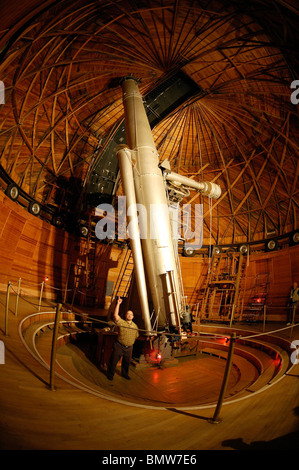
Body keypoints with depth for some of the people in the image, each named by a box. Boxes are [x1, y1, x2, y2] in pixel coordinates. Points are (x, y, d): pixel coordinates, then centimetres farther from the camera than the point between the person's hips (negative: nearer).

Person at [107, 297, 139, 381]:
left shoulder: (135, 326, 5)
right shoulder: (121, 322, -10)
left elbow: (136, 336, 19)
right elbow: (115, 315, -26)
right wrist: (118, 304, -29)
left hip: (129, 348, 4)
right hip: (119, 346, -4)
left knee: (127, 362, 17)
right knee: (114, 360, 4)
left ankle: (125, 373, 41)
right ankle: (110, 374, 24)